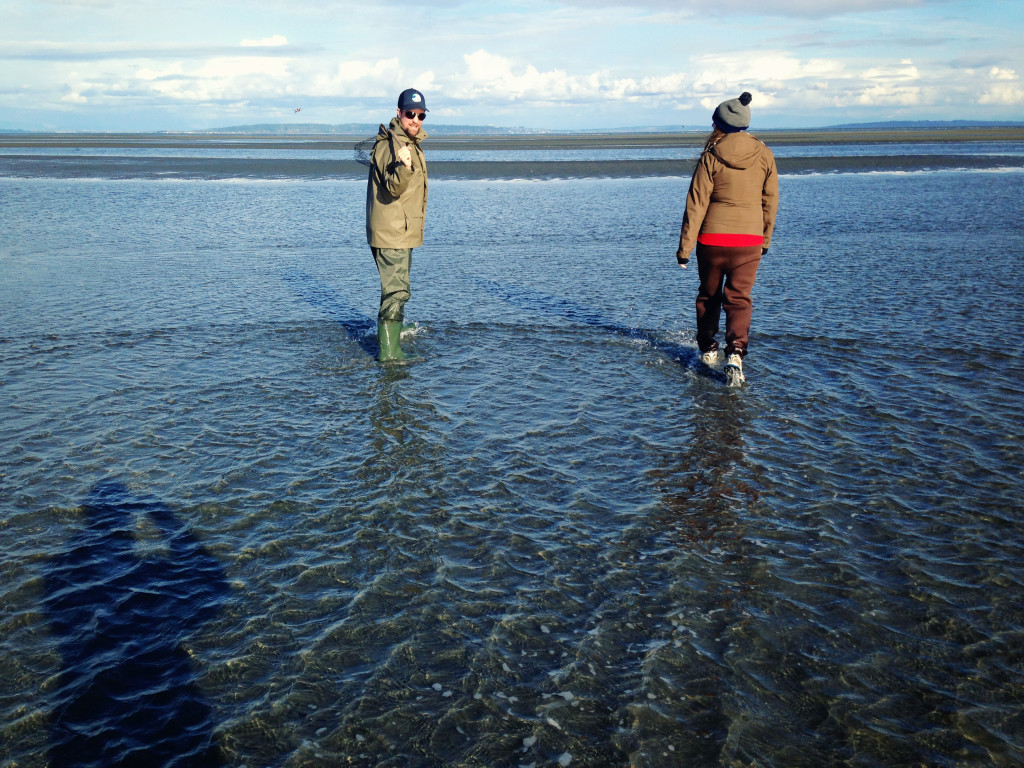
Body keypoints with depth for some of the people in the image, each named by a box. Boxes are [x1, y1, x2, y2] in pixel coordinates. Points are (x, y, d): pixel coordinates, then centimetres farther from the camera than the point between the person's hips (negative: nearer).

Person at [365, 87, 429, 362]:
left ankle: (389, 334, 42)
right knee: (397, 290, -12)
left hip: (404, 230, 10)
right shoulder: (390, 145, -18)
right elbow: (392, 188, -30)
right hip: (390, 231, -10)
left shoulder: (412, 143, 13)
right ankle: (389, 351, -10)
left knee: (396, 287, 24)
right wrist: (404, 166, -46)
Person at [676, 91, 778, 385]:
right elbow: (771, 201, 8)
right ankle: (736, 353, -17)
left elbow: (696, 204, -8)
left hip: (712, 238, -1)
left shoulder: (711, 157, -7)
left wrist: (684, 248, -4)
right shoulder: (764, 155, 2)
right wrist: (766, 238, 21)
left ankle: (708, 349, 29)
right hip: (749, 240, 1)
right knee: (739, 298, 3)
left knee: (708, 294, 17)